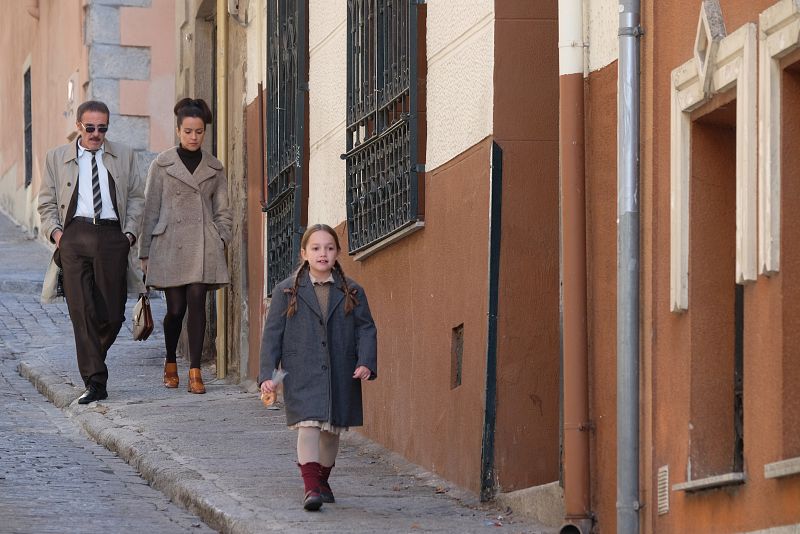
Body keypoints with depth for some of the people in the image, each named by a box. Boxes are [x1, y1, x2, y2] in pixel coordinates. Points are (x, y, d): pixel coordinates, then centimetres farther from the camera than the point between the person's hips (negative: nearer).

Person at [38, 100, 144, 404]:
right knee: (83, 312, -8)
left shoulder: (124, 157, 16)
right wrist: (55, 231, -1)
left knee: (113, 313, -1)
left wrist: (130, 232, 4)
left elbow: (136, 197, 17)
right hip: (74, 236, -1)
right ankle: (95, 382, -8)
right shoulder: (57, 158, 14)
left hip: (111, 236, 1)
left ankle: (93, 361, 27)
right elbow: (47, 202, 15)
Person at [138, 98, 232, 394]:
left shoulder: (214, 168, 10)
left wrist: (222, 241, 1)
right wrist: (145, 253, 3)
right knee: (176, 308, 2)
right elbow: (150, 210, 4)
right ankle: (170, 364, 25)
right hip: (169, 245, -1)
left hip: (203, 247, 1)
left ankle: (195, 372, -7)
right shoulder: (162, 165, 3)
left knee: (197, 303, -9)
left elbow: (222, 212, 15)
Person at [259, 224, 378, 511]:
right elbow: (272, 334, 3)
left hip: (341, 376, 3)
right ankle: (311, 487, -20)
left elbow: (366, 329, 6)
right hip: (303, 376, -3)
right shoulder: (286, 291, 3)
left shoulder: (352, 292, 7)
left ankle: (322, 479, 30)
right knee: (308, 424, -16)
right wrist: (267, 374, -4)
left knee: (331, 429, 11)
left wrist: (366, 363, -10)